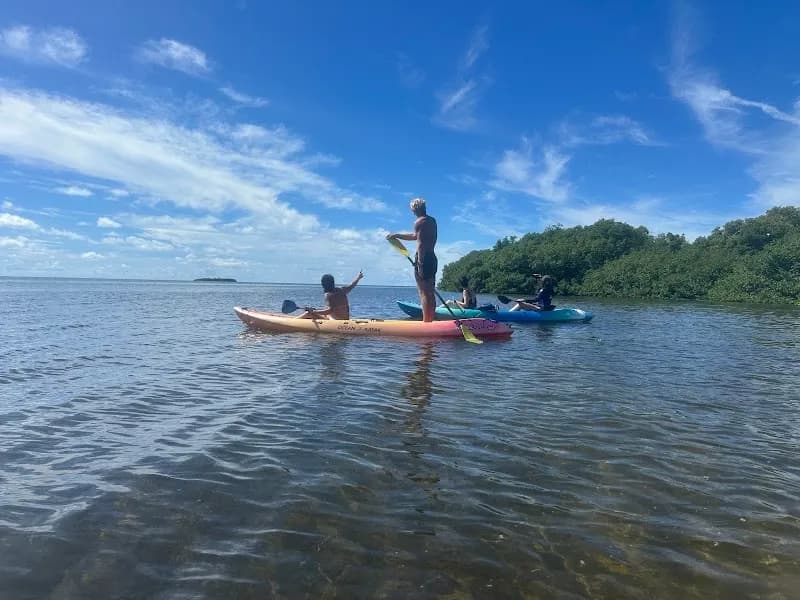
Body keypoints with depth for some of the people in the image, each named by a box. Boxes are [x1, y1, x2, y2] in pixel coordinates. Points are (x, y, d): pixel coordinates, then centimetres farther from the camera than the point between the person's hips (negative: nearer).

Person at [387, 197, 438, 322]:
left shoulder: (419, 222, -7)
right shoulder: (432, 220, 18)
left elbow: (421, 243, -19)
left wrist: (419, 263, -25)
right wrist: (396, 235, 36)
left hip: (424, 258, -9)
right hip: (432, 258, 9)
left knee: (424, 293, -9)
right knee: (430, 293, 10)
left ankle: (426, 323, -11)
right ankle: (429, 322, 14)